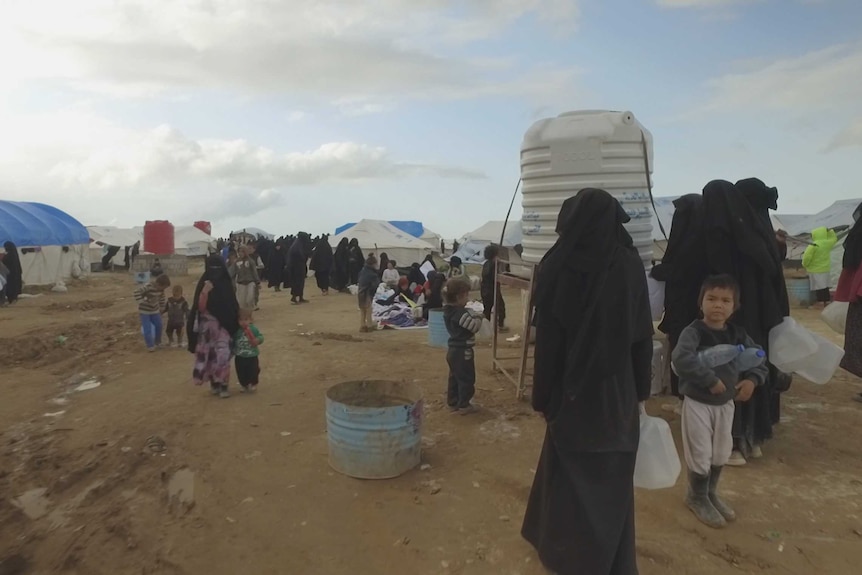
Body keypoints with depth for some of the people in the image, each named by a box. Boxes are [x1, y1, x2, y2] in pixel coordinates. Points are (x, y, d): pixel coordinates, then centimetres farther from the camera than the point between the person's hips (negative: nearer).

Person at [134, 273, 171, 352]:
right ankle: (150, 345, 4)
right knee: (147, 329, -7)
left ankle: (157, 342, 28)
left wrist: (162, 308, 16)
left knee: (158, 325, 9)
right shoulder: (148, 286, -27)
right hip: (144, 310, -6)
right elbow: (137, 292, -32)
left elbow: (162, 297, 11)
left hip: (154, 310, 6)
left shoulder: (160, 287, -6)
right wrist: (140, 303, -32)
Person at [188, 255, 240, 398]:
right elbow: (200, 307, -13)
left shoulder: (226, 284, 1)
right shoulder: (204, 284, -6)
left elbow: (232, 305, 8)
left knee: (223, 354, -6)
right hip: (207, 325, -1)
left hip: (223, 324, 1)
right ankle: (214, 383, 21)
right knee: (210, 354, 7)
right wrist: (205, 292, -26)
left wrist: (236, 321, 5)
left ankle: (223, 384, 1)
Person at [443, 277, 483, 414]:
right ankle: (463, 405, 11)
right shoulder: (461, 313, -24)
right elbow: (474, 326, -23)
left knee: (454, 378, 18)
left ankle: (453, 402, 26)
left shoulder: (449, 311, 7)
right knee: (466, 379, 3)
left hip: (453, 350, 9)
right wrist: (478, 318, -5)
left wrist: (472, 316, 6)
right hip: (463, 351, -9)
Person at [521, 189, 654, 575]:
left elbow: (547, 339, -12)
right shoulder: (630, 263, -7)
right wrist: (641, 389, 9)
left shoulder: (557, 267, -13)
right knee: (612, 479, 17)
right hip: (619, 390, 3)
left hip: (574, 390, -2)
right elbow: (643, 334, -2)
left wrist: (543, 396, -2)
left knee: (570, 475, 15)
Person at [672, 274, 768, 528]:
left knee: (721, 453, 19)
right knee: (700, 455, 5)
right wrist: (711, 380, -33)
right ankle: (697, 498, 29)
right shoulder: (694, 331, -19)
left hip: (726, 403, 6)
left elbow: (759, 358, 11)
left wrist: (752, 379, -8)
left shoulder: (737, 334, 0)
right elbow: (681, 358, -36)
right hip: (697, 403, -6)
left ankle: (711, 494, 43)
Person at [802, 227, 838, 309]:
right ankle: (827, 300, 22)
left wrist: (804, 264, -8)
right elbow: (834, 239, 24)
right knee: (825, 285, 15)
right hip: (826, 268, 7)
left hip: (816, 269, -7)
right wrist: (830, 232, 14)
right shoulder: (828, 243, 1)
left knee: (818, 286, -2)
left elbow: (807, 256, -24)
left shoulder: (813, 245, -19)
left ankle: (821, 302, 0)